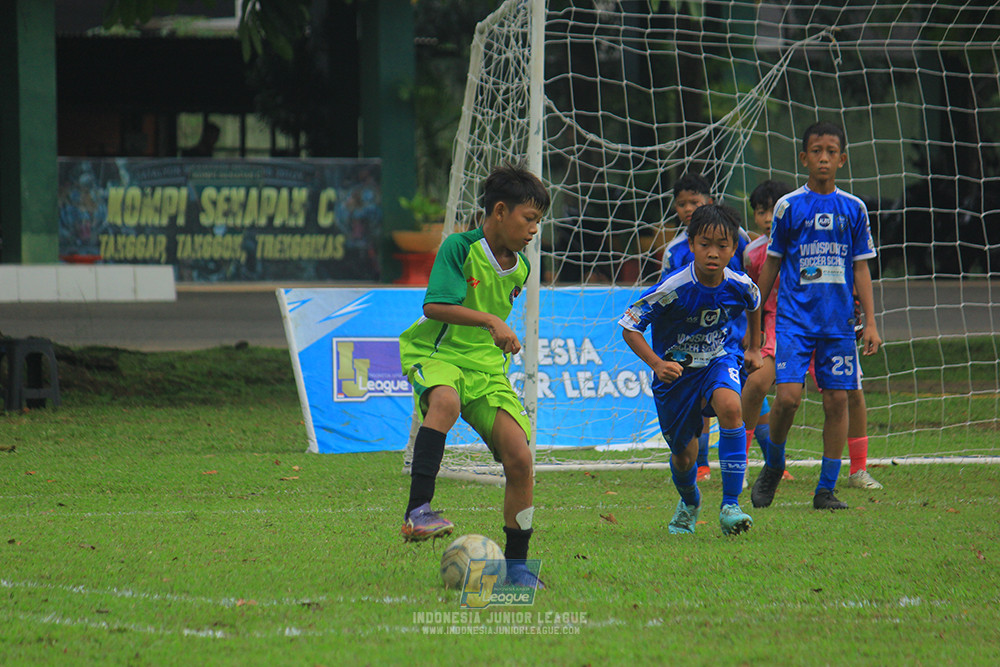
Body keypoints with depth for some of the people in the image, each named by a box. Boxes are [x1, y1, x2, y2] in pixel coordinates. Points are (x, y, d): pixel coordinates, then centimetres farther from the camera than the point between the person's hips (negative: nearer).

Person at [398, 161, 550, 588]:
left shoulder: (519, 268, 10)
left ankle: (515, 565, 6)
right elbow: (434, 306, -21)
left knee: (520, 460, -7)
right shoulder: (459, 248, -11)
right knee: (445, 401, -42)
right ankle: (417, 511, -43)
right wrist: (490, 321, -28)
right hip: (436, 355, -6)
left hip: (487, 365, 6)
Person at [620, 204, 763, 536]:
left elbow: (754, 306, 12)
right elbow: (629, 326, -18)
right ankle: (689, 502, 47)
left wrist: (754, 348, 21)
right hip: (677, 368, -1)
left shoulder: (739, 286, -15)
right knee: (684, 456, 8)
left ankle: (730, 505, -27)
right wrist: (657, 364, -32)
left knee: (730, 407, -33)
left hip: (720, 360, 1)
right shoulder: (672, 290, -26)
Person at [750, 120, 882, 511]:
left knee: (836, 400, -1)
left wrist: (870, 323, 4)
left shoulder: (854, 210, 7)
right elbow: (772, 263, 10)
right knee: (787, 396, -14)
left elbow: (861, 269, 10)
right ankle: (773, 466, 11)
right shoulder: (789, 206, 2)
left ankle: (826, 489, 7)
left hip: (839, 321, 2)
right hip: (794, 317, -2)